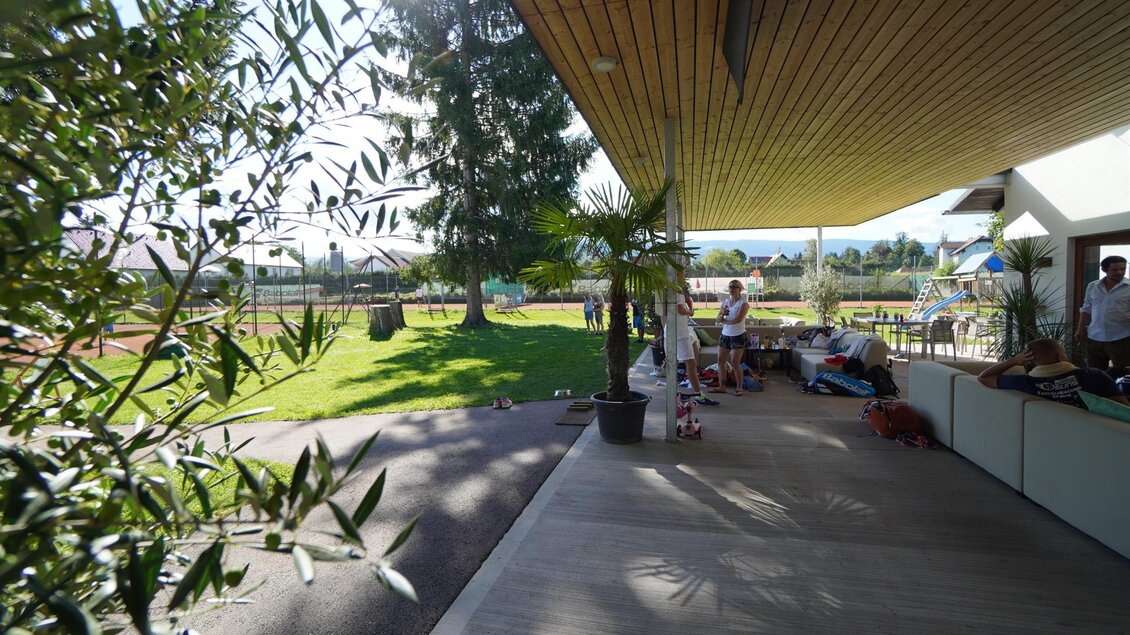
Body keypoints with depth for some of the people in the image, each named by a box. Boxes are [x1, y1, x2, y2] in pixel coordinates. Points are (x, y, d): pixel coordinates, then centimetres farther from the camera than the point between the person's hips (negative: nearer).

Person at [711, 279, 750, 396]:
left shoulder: (743, 303, -7)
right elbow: (717, 320, 4)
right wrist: (722, 314, -18)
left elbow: (738, 320, -21)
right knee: (721, 361, 5)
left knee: (735, 363, -5)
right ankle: (721, 386, 13)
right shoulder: (725, 302, 8)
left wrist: (724, 321, -7)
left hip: (738, 336, -6)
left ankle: (738, 388, 8)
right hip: (725, 335, 6)